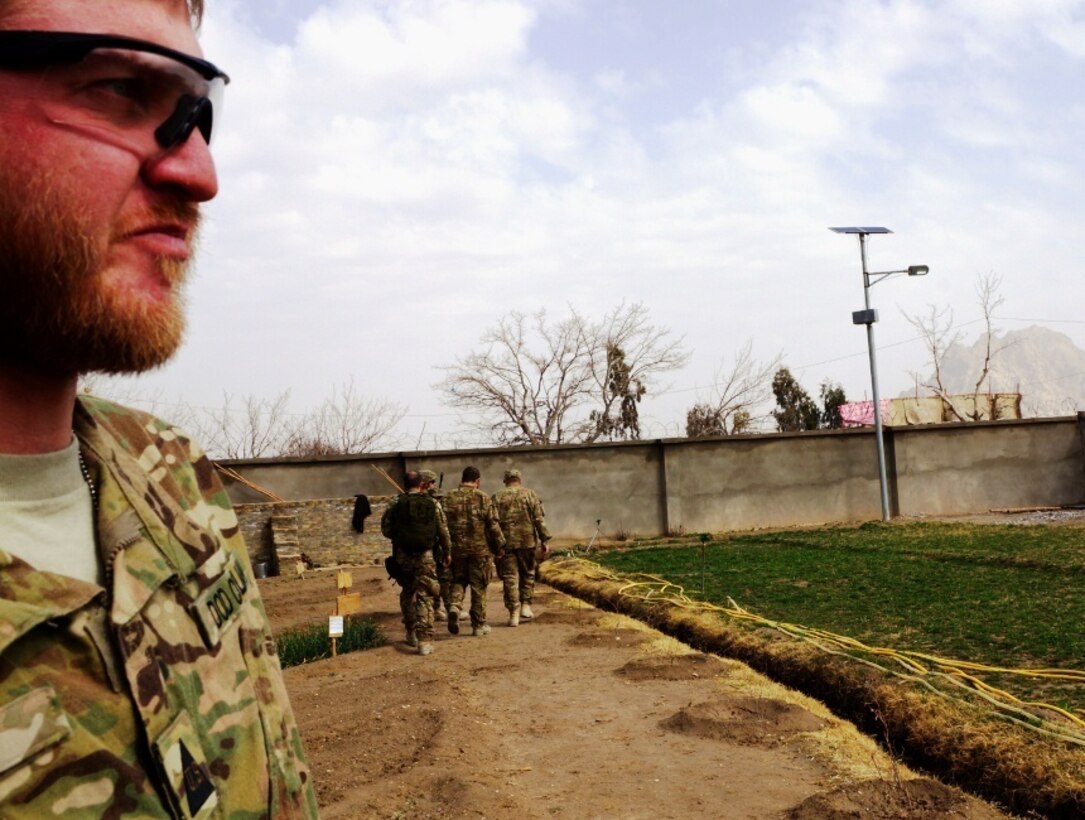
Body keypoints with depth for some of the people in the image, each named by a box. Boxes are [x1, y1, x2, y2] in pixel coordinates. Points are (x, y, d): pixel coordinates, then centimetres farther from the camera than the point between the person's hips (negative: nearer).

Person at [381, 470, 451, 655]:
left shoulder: (395, 503, -1)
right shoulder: (433, 504, 0)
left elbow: (386, 530, 1)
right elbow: (443, 531, 3)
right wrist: (447, 552, 16)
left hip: (403, 555, 1)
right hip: (425, 556, -1)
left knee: (407, 594, 19)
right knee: (424, 598, -1)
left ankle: (411, 634, 27)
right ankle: (425, 640, -9)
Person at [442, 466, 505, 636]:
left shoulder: (449, 498, 1)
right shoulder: (483, 498, -6)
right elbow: (493, 525, -7)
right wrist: (499, 548, 3)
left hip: (456, 549, 2)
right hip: (480, 549, -2)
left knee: (458, 581, 18)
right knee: (479, 587, 8)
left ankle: (454, 606, -8)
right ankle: (479, 625, 14)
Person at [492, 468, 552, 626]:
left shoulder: (497, 497, 5)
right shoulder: (529, 494, 4)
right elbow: (539, 519, -2)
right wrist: (544, 540, 1)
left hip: (505, 542, 0)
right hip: (526, 541, 0)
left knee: (510, 577, 2)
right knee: (527, 574, 17)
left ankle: (514, 613, 0)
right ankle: (526, 606, 11)